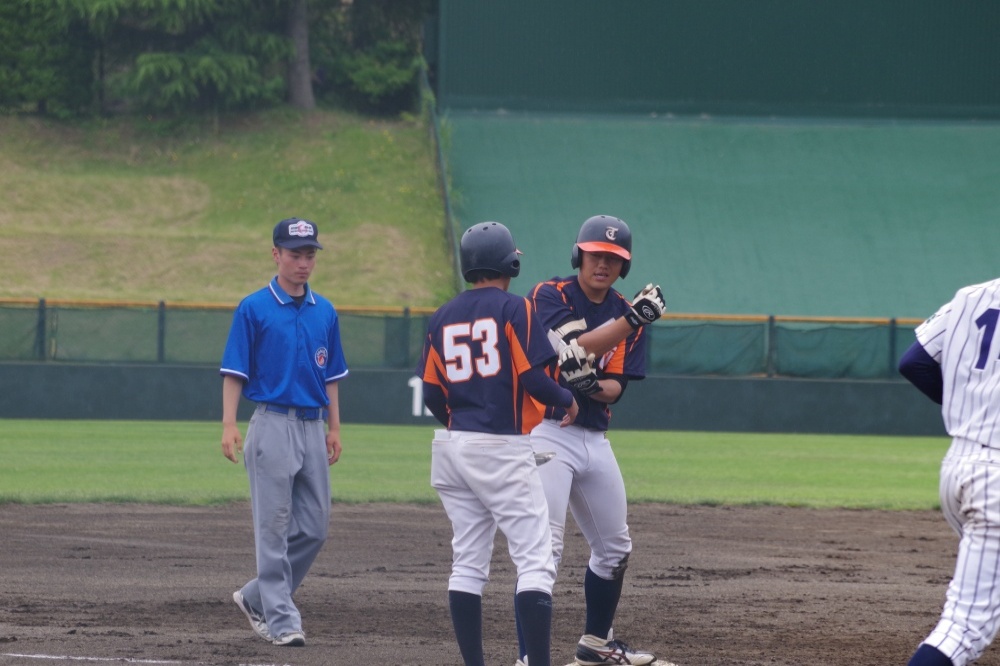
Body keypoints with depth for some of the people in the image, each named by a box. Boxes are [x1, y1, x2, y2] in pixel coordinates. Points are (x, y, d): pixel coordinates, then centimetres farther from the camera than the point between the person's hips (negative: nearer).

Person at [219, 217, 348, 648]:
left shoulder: (324, 312, 13)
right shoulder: (254, 309, -3)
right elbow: (234, 372, -5)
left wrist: (334, 428, 13)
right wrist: (229, 426, -14)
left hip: (313, 428, 6)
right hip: (273, 423, -6)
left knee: (313, 528, 5)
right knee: (274, 527, -5)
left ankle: (256, 597, 20)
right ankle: (281, 620, -3)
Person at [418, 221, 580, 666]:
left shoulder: (443, 317, 10)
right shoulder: (514, 308, -6)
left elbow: (433, 395, 9)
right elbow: (534, 378, -13)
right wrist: (567, 399, 7)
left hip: (452, 446, 6)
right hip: (504, 449, -6)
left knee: (468, 563, 10)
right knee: (535, 559, -7)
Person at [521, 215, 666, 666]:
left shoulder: (625, 313, 9)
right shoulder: (549, 296, -7)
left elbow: (617, 386, 1)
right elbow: (574, 348, -22)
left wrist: (594, 386, -22)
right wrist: (632, 319, -28)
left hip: (595, 438, 7)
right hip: (548, 433, -7)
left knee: (614, 548, 17)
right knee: (544, 548, -17)